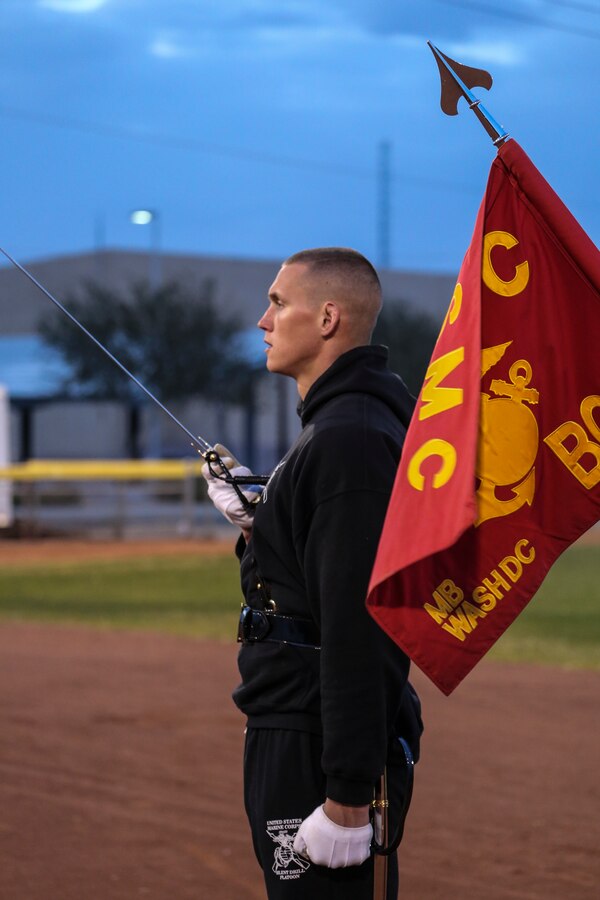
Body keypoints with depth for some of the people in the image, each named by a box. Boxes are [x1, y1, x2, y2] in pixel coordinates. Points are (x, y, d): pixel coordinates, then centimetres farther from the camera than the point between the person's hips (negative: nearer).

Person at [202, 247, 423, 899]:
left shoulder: (352, 439, -19)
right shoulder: (337, 423, 16)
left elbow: (358, 627, -24)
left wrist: (347, 799, -25)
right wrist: (255, 522, 9)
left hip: (326, 749, -11)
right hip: (291, 727, 11)